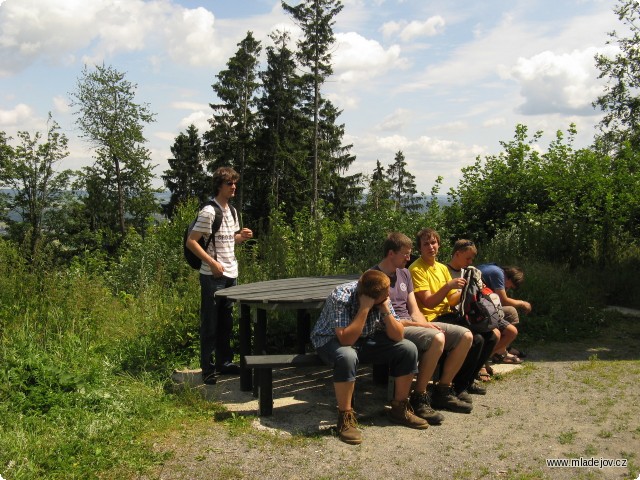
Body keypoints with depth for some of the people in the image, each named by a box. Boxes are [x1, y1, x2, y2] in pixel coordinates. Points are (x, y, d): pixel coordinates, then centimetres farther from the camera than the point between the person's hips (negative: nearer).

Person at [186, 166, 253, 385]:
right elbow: (191, 242, -16)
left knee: (226, 322, 15)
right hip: (213, 276, -8)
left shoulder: (232, 211, 13)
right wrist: (213, 263, -20)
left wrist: (242, 236, 3)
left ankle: (225, 362, 26)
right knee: (210, 324, 0)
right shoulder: (209, 212, -13)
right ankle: (208, 369, 9)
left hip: (231, 274, 8)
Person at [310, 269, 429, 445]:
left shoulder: (382, 297, -13)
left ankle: (399, 409, 3)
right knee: (347, 357, -41)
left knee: (408, 349, -11)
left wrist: (386, 310, -26)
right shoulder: (341, 297, -31)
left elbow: (397, 336, -11)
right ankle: (345, 418, -23)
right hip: (332, 340, -6)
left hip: (366, 340, 6)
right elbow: (346, 340, -39)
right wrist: (364, 308, -39)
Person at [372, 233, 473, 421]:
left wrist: (426, 324, -7)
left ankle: (442, 391, 6)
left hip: (412, 324, 9)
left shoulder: (404, 273, 16)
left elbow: (414, 311, 14)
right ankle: (418, 398, -20)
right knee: (437, 338, -35)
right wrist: (417, 325, -18)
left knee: (465, 336, -2)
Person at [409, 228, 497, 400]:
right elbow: (428, 303, -17)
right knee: (475, 339, -24)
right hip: (432, 319, -9)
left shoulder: (442, 268, 16)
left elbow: (451, 301, 13)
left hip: (448, 315, 9)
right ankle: (459, 386, -6)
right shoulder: (417, 269, -10)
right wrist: (448, 286, -27)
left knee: (491, 337, 2)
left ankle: (469, 380, 17)